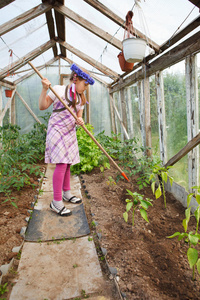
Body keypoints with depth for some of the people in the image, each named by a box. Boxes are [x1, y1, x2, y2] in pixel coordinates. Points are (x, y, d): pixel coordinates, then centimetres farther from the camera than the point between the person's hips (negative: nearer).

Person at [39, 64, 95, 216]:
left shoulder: (80, 99, 13)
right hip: (57, 130, -7)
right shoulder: (58, 90, -6)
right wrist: (45, 89, -20)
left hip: (70, 132, 7)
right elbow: (42, 106, -8)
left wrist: (80, 121, -12)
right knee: (61, 163, -14)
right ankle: (56, 202, -7)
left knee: (67, 164, 10)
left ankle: (66, 193, 26)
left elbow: (78, 117, 11)